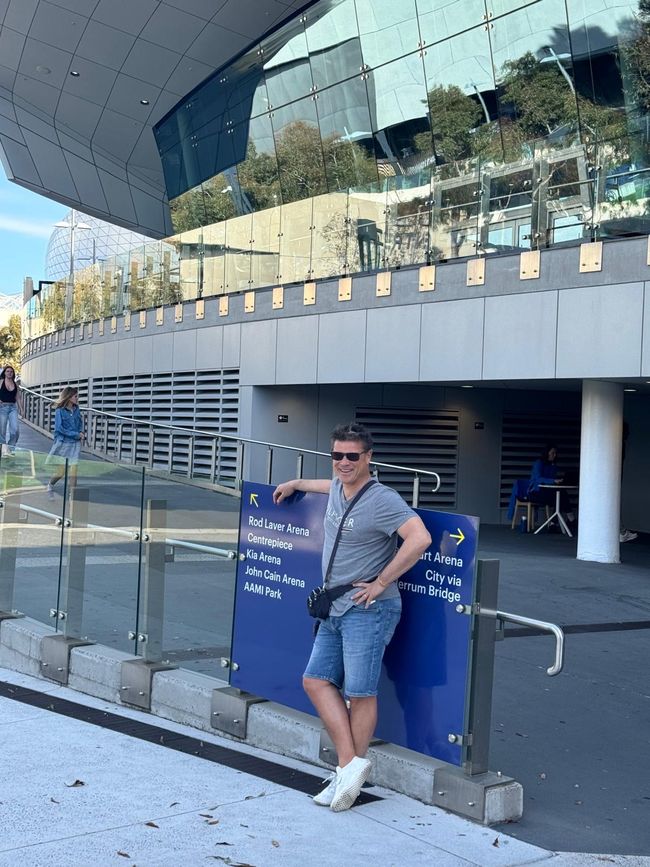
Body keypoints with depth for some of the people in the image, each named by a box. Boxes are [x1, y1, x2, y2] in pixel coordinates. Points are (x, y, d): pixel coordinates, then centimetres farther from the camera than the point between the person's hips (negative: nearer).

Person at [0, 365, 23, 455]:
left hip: (13, 408, 3)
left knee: (15, 429, -9)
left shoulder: (15, 384, 11)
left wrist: (21, 409, 10)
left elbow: (18, 397, 14)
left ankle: (11, 448, 1)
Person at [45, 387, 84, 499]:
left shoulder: (76, 409, 4)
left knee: (73, 471, -4)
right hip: (63, 443, -4)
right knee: (60, 472, 2)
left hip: (75, 444, 4)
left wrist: (81, 433, -2)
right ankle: (50, 485, 33)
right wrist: (76, 434, -15)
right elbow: (59, 428, -15)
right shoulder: (60, 411, -11)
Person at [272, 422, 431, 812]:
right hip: (335, 609, 9)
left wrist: (382, 582, -22)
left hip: (367, 609, -9)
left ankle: (353, 768, 9)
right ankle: (349, 763, 6)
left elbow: (420, 538, -28)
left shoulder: (382, 500, -16)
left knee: (360, 692, -5)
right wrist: (296, 484, 49)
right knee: (317, 680, 5)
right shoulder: (337, 490, 11)